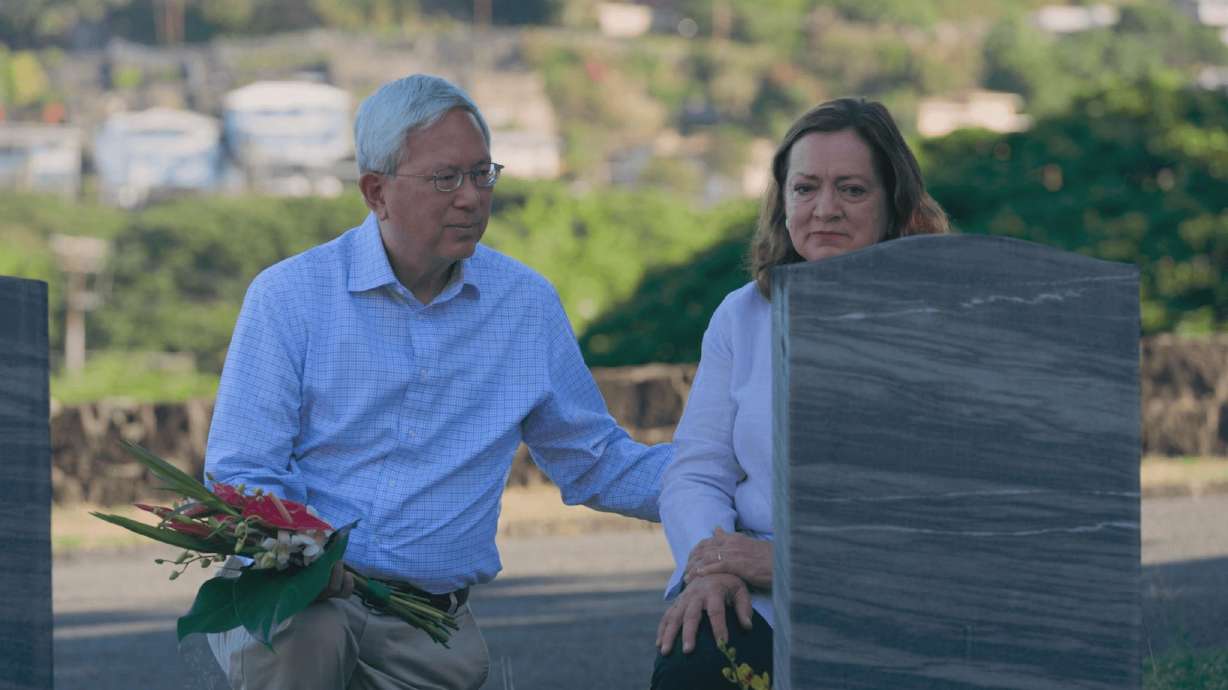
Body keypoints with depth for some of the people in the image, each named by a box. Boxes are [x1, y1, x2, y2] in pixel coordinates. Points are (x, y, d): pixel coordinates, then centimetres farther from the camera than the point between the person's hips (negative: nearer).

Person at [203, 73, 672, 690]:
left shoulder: (527, 305, 11)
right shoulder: (290, 294, 0)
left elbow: (598, 466, 19)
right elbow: (239, 477, -4)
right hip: (293, 596, -3)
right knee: (304, 637, -34)